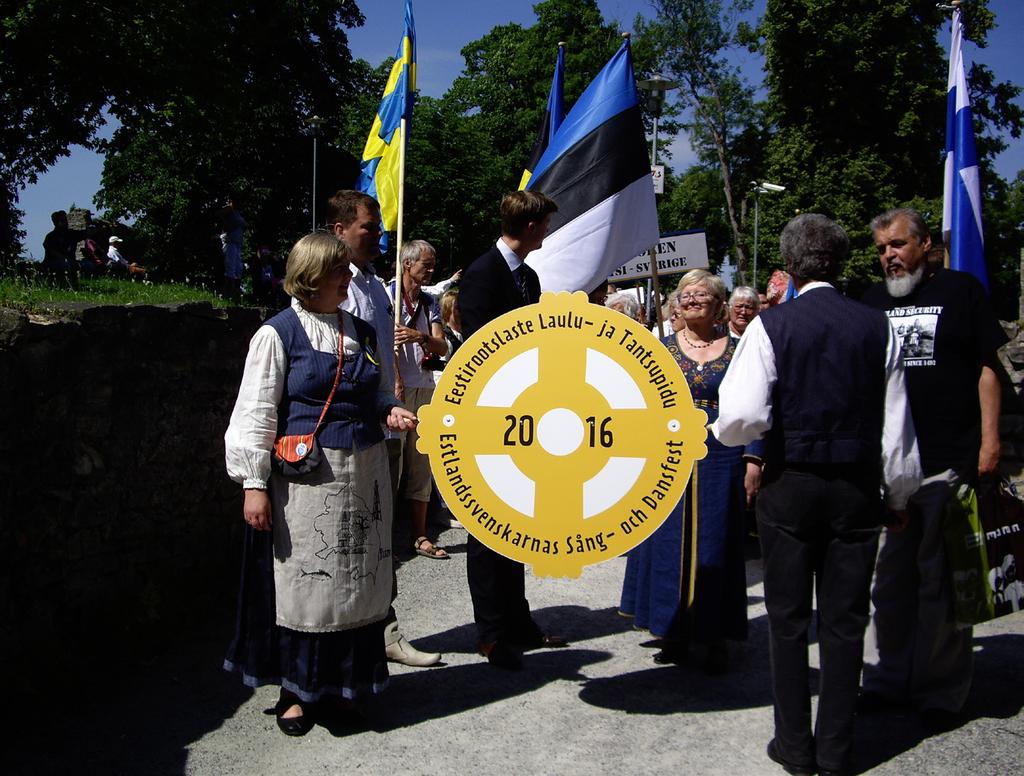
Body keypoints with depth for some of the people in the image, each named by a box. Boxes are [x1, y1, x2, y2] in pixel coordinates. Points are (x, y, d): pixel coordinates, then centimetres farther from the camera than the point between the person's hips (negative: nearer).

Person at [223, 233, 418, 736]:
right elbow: (256, 412, -7)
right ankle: (298, 689, 19)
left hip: (362, 473, 5)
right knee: (305, 579, 2)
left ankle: (343, 679, 27)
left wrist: (390, 412, -1)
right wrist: (253, 483, -12)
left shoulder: (361, 332, 10)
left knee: (358, 578, 11)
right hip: (306, 477, -5)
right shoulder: (279, 333, -6)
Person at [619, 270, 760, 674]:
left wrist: (754, 460, -4)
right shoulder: (660, 348, 6)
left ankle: (714, 638, 15)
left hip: (720, 461, -1)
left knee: (714, 546, 5)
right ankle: (674, 633, 18)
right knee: (668, 544, 5)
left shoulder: (736, 350, 3)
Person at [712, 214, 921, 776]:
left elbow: (741, 418, -19)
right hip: (857, 489, 2)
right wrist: (901, 495, 15)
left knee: (788, 619, 11)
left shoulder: (772, 326, -10)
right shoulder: (877, 327, -1)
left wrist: (720, 429, 4)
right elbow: (896, 427, 3)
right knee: (844, 622, 11)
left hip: (789, 487, -2)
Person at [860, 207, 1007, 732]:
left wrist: (989, 439, -6)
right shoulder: (872, 301, 13)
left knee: (941, 579, 2)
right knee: (889, 575, 10)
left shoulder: (960, 290, 3)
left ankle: (941, 692, 14)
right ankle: (886, 679, 22)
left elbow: (987, 367, 1)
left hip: (948, 462, -4)